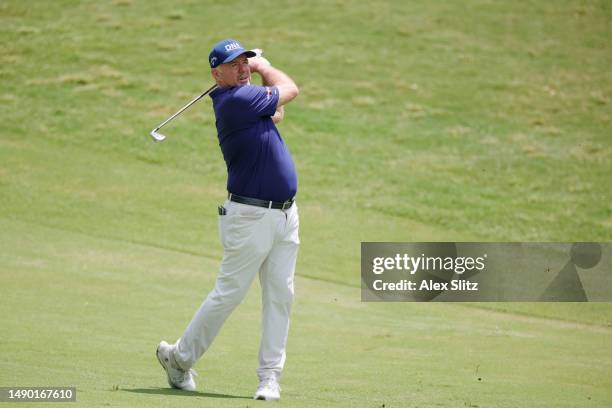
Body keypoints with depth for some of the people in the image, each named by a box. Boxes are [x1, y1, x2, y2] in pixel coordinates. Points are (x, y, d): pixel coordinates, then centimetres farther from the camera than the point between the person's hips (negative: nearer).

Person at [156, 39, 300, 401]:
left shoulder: (248, 98, 11)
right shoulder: (235, 100, -16)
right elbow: (289, 90, -2)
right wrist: (265, 68, 16)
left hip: (285, 215, 8)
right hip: (251, 217, -8)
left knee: (280, 296, 3)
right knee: (229, 294, -1)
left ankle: (270, 377, 5)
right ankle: (180, 357, 16)